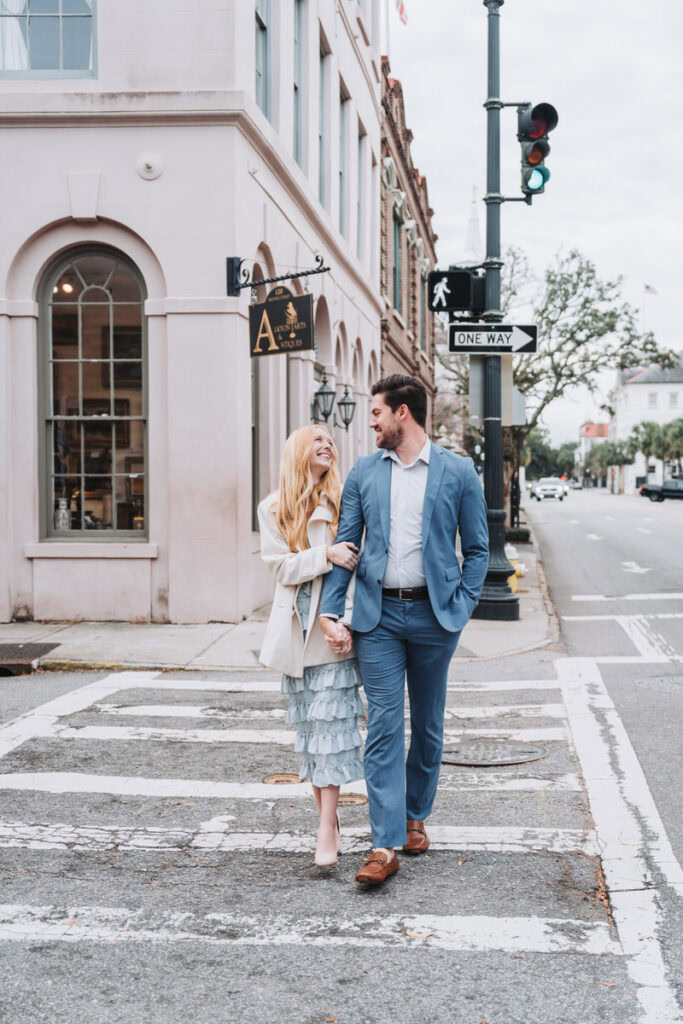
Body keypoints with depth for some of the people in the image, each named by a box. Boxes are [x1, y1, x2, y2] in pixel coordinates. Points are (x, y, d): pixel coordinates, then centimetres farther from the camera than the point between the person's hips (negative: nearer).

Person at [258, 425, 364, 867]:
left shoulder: (344, 503, 2)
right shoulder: (273, 510, 8)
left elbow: (358, 568, -1)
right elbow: (282, 566, -2)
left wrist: (348, 623, -10)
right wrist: (325, 556, -17)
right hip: (296, 629, 2)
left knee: (332, 723, -8)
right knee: (309, 725, 7)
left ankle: (327, 829, -8)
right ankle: (327, 817, 16)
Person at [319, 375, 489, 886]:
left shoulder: (458, 472, 0)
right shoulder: (364, 472, 6)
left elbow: (477, 547, 4)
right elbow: (346, 545, 7)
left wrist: (461, 607, -5)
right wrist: (330, 610, -2)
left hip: (434, 614, -1)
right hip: (378, 615, 1)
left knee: (428, 724, 12)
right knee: (383, 727, -5)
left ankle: (415, 816, 31)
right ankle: (386, 846, -5)